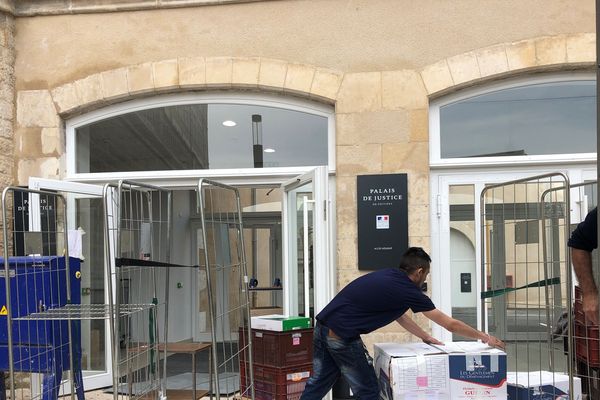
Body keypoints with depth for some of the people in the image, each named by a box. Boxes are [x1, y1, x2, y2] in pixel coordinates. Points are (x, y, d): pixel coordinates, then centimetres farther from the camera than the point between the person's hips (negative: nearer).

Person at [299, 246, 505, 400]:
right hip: (342, 337, -8)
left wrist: (425, 337, 32)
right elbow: (451, 324, 4)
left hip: (323, 328, 8)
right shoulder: (408, 291, -5)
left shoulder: (387, 276, 15)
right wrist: (485, 337, 16)